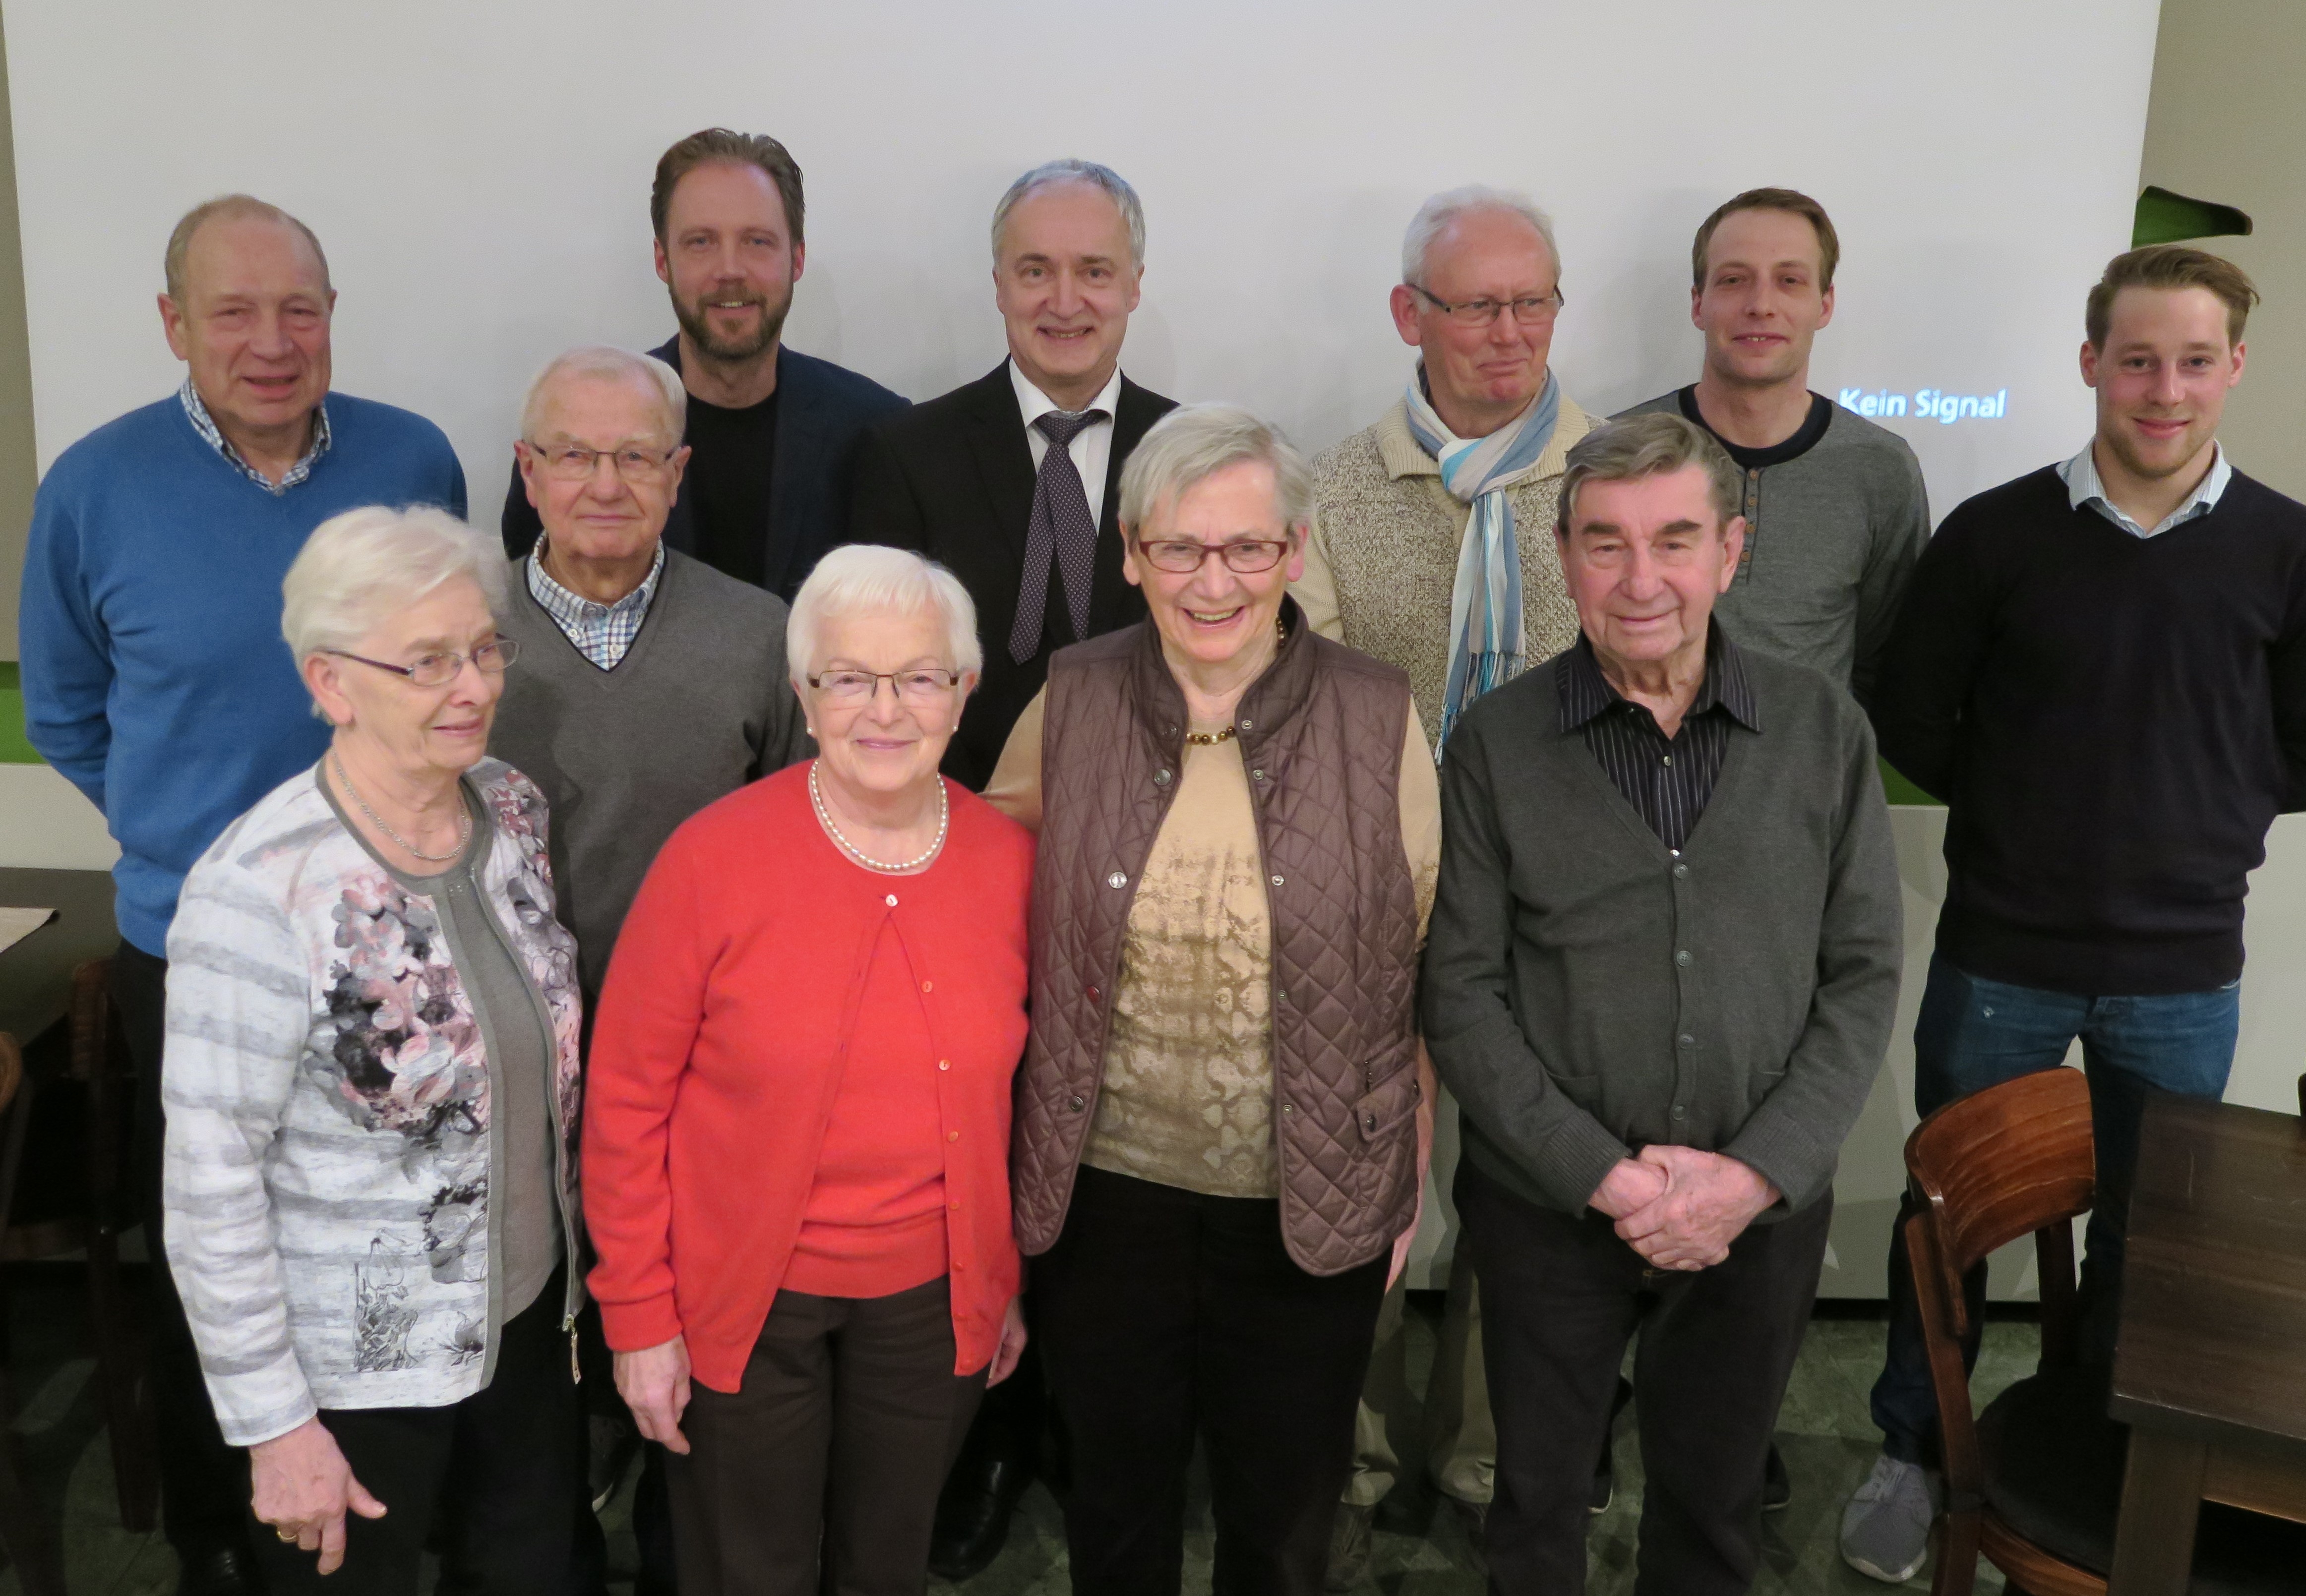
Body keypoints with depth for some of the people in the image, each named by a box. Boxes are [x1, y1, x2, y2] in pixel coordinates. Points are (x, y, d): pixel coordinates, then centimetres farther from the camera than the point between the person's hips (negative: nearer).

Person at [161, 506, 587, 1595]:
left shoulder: (514, 808, -5)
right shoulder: (258, 891, -25)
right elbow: (210, 1183, -20)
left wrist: (568, 1243, 12)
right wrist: (276, 1423, -15)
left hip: (528, 1306, 6)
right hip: (354, 1362, -5)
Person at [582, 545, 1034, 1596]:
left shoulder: (1010, 863, -5)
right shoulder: (715, 859, -16)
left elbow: (1011, 1089, 6)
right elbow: (626, 1097, -9)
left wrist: (1010, 1277, 11)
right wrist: (638, 1313, -7)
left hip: (933, 1300, 3)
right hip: (744, 1301, -2)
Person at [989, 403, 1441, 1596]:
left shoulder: (1378, 720, -9)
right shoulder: (1071, 707, -6)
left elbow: (1417, 972, -2)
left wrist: (1408, 1185, 1)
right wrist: (1020, 1167, 3)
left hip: (1311, 1208, -1)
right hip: (1102, 1191, 1)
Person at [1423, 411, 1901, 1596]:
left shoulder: (1825, 732, -3)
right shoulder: (1495, 744, -8)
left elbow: (1862, 978, -2)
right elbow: (1461, 994, -9)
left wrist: (1757, 1173, -13)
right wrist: (1604, 1176, -16)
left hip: (1763, 1212, 1)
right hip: (1547, 1207, -1)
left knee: (1716, 1501, 20)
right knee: (1537, 1497, 17)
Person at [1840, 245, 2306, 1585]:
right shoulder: (1995, 534, -7)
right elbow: (1915, 724, 1)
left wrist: (2198, 828, -2)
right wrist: (2022, 813, 0)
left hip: (2183, 970, 1)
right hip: (2000, 956, -1)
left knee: (2152, 1234, 15)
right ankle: (1915, 1451, 32)